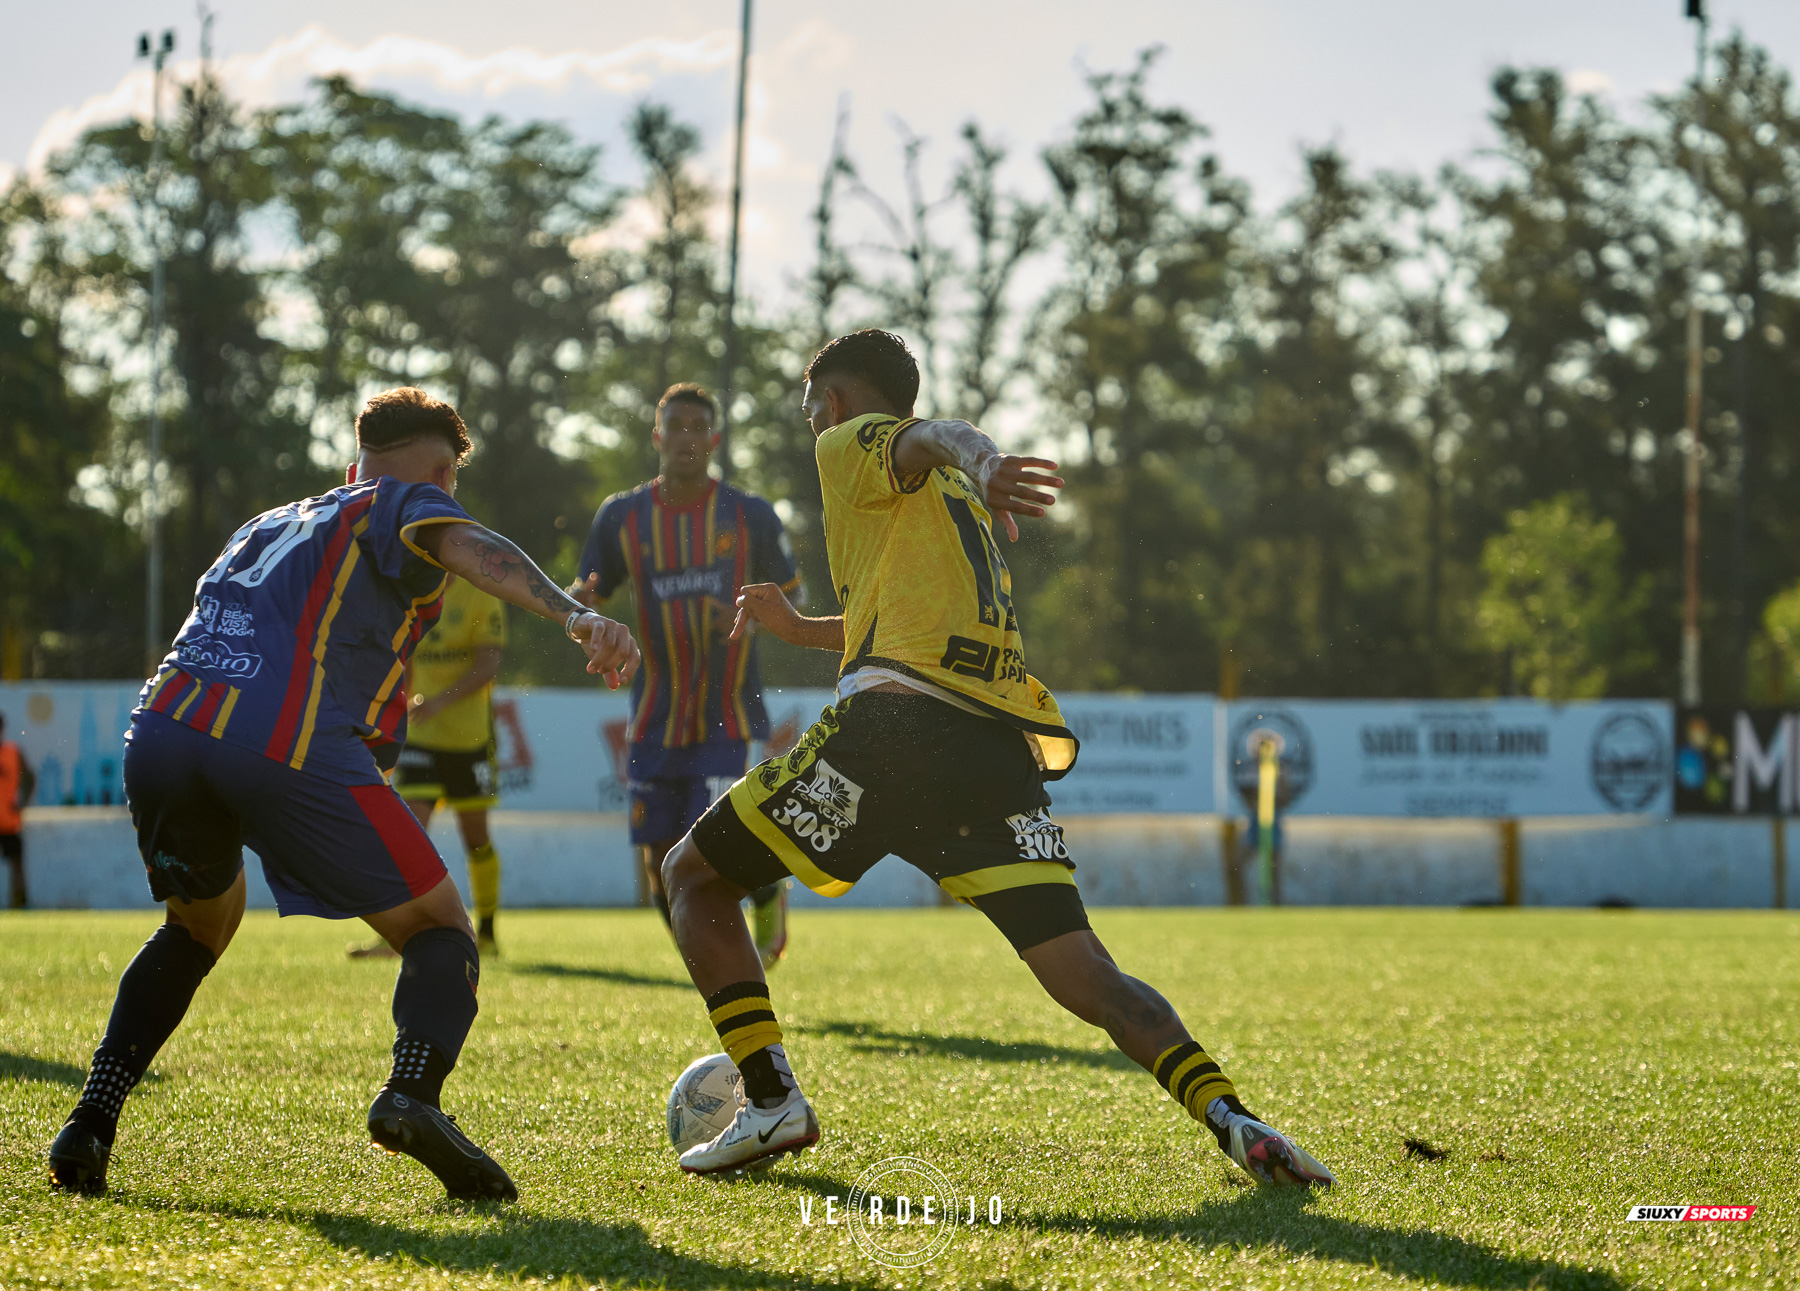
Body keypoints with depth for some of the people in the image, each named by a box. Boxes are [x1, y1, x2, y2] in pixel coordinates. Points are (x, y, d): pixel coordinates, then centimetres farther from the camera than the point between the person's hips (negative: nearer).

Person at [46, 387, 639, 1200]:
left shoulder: (265, 526, 36)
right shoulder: (403, 507, 18)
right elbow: (472, 550, -4)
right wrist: (575, 618, -21)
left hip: (161, 731, 6)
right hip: (291, 744, -6)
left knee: (199, 923, 32)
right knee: (439, 930, 8)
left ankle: (92, 1122, 19)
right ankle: (413, 1091, -20)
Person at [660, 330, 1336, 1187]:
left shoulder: (853, 441, 12)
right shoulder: (955, 502, 33)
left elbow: (924, 439, -12)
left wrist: (978, 463, -35)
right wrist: (800, 629, 54)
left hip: (896, 723, -6)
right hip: (1003, 750, 6)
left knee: (694, 876, 12)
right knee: (1084, 977, -1)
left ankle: (770, 1100, -1)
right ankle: (1228, 1116, -24)